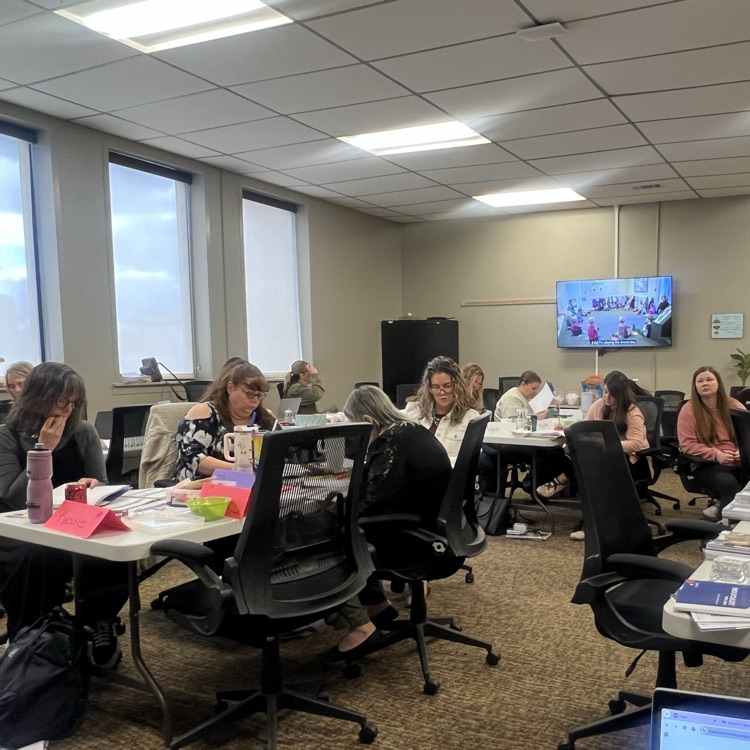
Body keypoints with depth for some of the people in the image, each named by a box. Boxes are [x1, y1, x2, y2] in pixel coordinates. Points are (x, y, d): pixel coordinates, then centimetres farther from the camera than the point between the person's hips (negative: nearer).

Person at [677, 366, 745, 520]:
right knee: (728, 483, -36)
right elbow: (688, 445, -6)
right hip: (707, 464, -3)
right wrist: (716, 454, -18)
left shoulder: (733, 405, 10)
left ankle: (723, 506, -8)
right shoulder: (689, 410, 0)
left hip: (739, 461, 3)